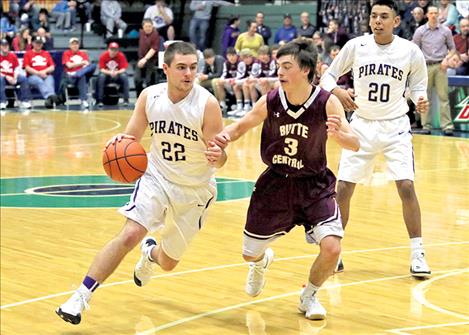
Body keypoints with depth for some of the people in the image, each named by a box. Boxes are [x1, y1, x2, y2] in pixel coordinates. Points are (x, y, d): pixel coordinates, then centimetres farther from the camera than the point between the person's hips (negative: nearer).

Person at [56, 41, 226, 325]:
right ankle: (81, 296, -15)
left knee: (169, 263, 13)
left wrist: (217, 156, -41)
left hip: (195, 189, -1)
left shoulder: (207, 104, -23)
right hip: (158, 176, 1)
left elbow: (220, 161, -17)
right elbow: (132, 138, -1)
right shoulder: (150, 96, -13)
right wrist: (119, 143, -24)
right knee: (129, 235, -23)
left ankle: (151, 253, 51)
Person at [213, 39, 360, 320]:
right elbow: (241, 127, 0)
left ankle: (309, 296, 10)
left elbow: (355, 145, -21)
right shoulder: (270, 102, -15)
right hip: (275, 184, 2)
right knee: (250, 253, 11)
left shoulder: (327, 103, -20)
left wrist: (338, 134, -43)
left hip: (315, 185, -2)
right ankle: (262, 262, 52)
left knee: (332, 247, -21)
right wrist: (225, 136, -22)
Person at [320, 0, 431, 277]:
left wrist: (420, 99, -15)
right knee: (343, 188, -2)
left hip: (396, 126, -1)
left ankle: (418, 254, 0)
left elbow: (418, 85, 7)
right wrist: (338, 92, -20)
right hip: (362, 125, 1)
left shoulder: (411, 51, -7)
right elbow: (328, 76, 2)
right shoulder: (355, 46, -7)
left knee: (406, 186, -13)